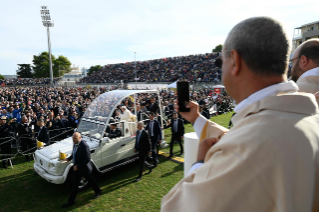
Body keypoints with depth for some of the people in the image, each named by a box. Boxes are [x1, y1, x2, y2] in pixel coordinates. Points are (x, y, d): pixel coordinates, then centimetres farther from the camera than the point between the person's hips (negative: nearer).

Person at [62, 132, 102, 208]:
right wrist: (69, 158, -1)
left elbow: (88, 159, -28)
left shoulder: (84, 146, -29)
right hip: (76, 168, 8)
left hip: (85, 168, -8)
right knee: (74, 185, 19)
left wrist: (78, 166, -26)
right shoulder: (75, 144, -3)